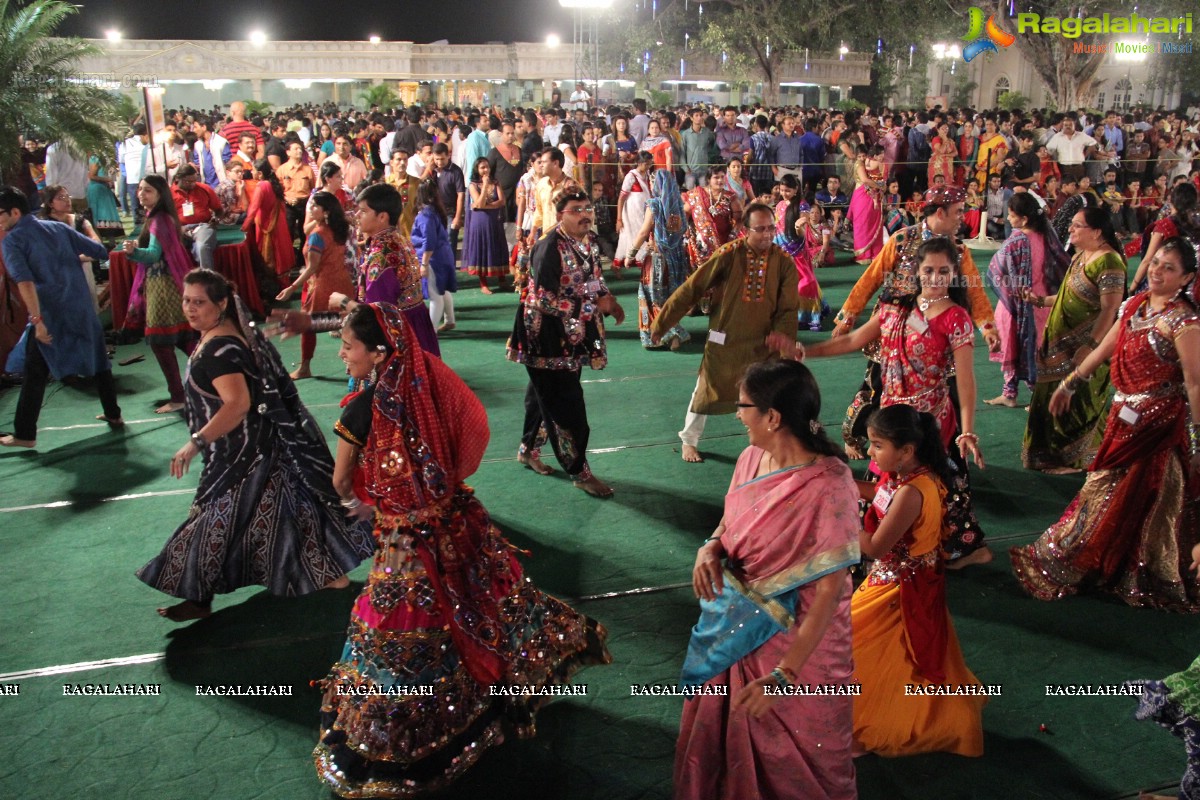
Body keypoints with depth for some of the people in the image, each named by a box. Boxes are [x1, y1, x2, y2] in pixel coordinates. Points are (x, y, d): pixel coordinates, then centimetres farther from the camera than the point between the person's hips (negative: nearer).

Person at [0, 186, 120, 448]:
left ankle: (24, 434, 6)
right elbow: (100, 252, 8)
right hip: (83, 309, 5)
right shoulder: (58, 228, 9)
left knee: (35, 374, 4)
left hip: (50, 315, -5)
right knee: (98, 361, 21)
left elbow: (25, 282, -19)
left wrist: (37, 320, -22)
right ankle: (113, 414, 30)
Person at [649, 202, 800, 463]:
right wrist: (661, 323, -10)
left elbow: (788, 309, -5)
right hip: (723, 341, -1)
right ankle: (689, 441, 34)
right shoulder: (729, 255, -17)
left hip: (761, 343, 1)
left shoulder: (784, 262, -11)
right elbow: (691, 289, -13)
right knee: (707, 392, 12)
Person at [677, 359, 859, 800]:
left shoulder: (828, 486, -27)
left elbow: (830, 590, -25)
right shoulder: (752, 458, -6)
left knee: (793, 756, 15)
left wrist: (784, 674, -26)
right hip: (736, 629, 7)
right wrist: (711, 547, -13)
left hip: (796, 640, -7)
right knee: (717, 733, 25)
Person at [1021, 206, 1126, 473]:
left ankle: (1074, 459, 18)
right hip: (1063, 344, 9)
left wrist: (1090, 347, -26)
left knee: (1076, 403, 2)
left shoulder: (1108, 262, -19)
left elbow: (1110, 310, -23)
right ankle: (1056, 453, 32)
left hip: (1086, 345, -9)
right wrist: (1041, 300, 9)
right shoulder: (1081, 255, 10)